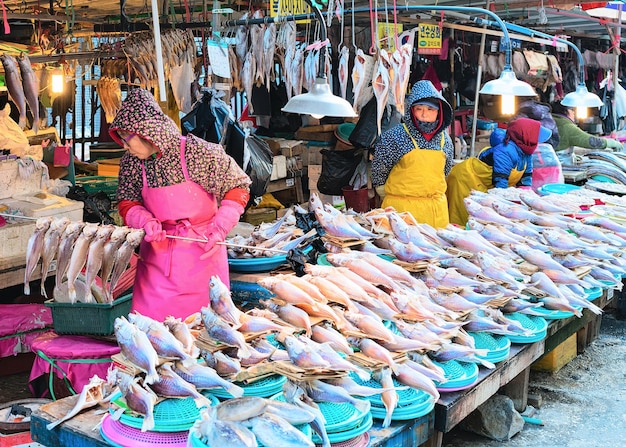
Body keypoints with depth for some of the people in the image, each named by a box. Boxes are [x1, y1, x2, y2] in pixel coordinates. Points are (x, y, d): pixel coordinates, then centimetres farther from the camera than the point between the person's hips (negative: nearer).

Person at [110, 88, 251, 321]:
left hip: (202, 251, -3)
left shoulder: (197, 152, -16)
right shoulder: (131, 162, -4)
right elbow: (127, 204, 7)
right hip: (156, 252, 3)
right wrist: (145, 220, -15)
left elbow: (238, 186, -7)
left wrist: (219, 228, -16)